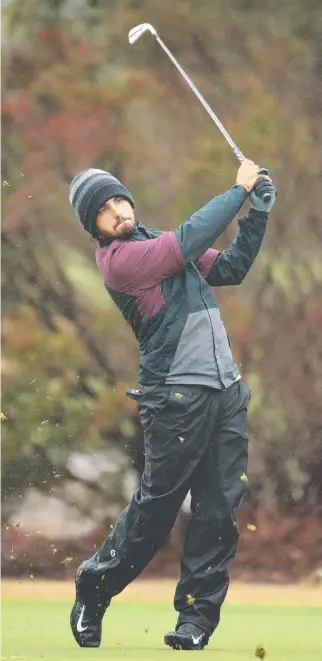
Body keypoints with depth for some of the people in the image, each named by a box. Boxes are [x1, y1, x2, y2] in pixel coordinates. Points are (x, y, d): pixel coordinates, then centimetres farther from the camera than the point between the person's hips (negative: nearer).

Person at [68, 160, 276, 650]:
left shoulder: (162, 244, 17)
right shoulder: (118, 259, -8)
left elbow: (230, 268, 16)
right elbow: (191, 239, -17)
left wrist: (258, 213, 3)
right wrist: (240, 190, -8)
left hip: (227, 390, 7)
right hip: (177, 397, -7)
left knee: (220, 510, 2)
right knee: (155, 505, -2)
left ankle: (197, 615, 6)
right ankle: (93, 592, 15)